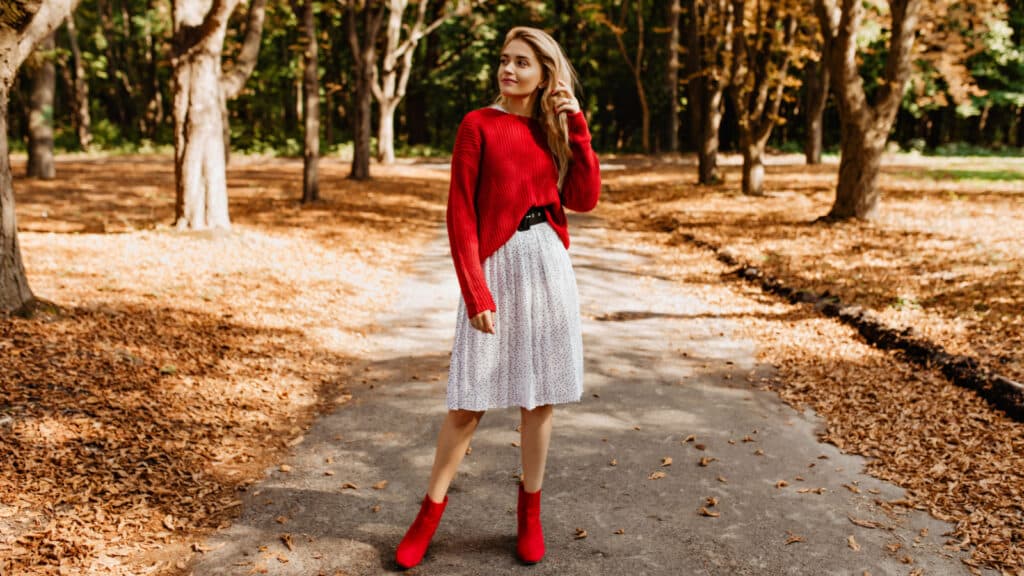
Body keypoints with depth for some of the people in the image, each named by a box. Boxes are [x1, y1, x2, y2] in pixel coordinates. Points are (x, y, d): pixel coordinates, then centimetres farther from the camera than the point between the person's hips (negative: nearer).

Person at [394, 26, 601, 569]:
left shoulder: (552, 128, 11)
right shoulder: (478, 125, -3)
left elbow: (585, 199, 1)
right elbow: (461, 214, -8)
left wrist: (576, 126, -3)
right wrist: (476, 293, -14)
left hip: (549, 268, 4)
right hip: (497, 267, -4)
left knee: (539, 396, 9)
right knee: (469, 400, -1)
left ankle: (530, 509, 23)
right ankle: (430, 513, 13)